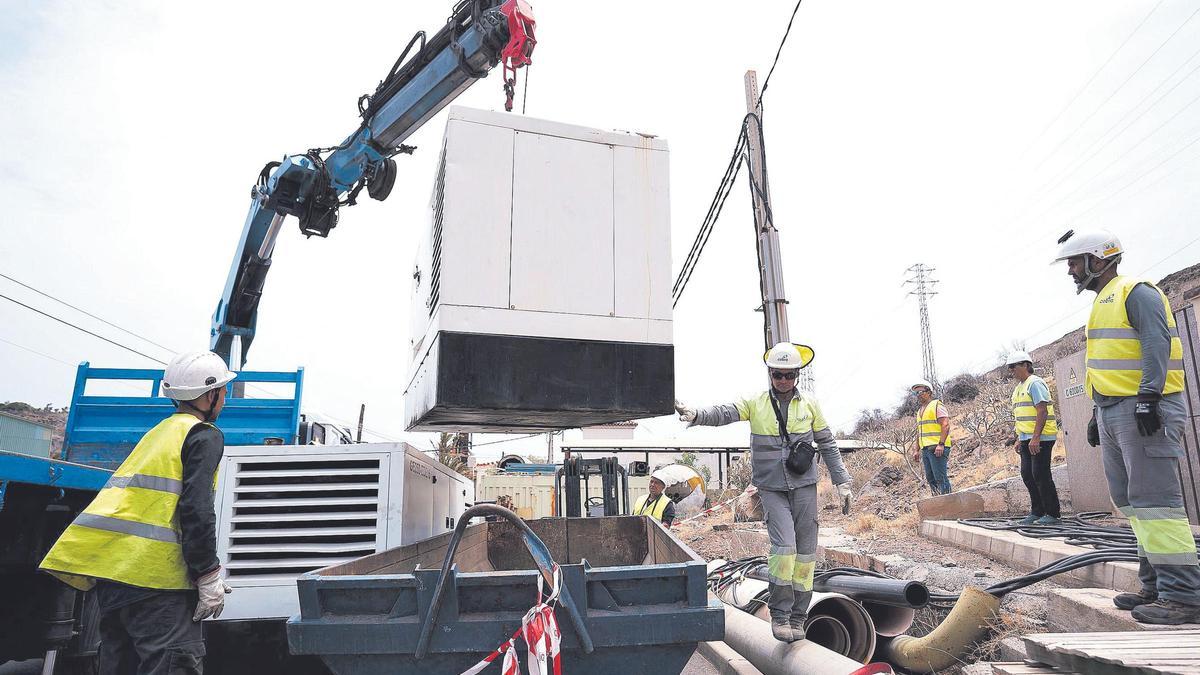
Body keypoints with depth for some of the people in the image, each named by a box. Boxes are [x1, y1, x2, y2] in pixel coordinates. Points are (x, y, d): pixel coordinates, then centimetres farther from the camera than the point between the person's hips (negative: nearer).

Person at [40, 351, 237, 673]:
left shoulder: (158, 432, 24)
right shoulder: (205, 435, -4)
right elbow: (197, 510, -14)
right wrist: (209, 576, -11)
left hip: (107, 561, 9)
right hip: (151, 569, -9)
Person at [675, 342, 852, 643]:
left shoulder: (809, 404, 4)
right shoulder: (755, 403, -1)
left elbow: (828, 445, 12)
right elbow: (723, 414, -18)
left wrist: (842, 482, 9)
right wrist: (695, 414, -38)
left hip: (804, 486, 2)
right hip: (771, 488, -2)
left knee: (805, 553, 4)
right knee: (784, 546, -15)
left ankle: (798, 617, 18)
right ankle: (780, 614, 0)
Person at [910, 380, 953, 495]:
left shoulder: (937, 405, -4)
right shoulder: (920, 410, 21)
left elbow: (945, 425, -14)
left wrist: (941, 444, -23)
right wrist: (917, 450, 20)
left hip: (937, 448, -8)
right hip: (926, 449, 9)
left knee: (940, 477, -10)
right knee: (930, 478, 7)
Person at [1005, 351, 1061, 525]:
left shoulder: (1035, 383, -11)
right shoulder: (1019, 387, 19)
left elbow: (1042, 411, -19)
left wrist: (1035, 438, -24)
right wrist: (1019, 439, 21)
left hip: (1040, 438, -10)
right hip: (1027, 439, 10)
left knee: (1041, 475, -7)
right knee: (1027, 475, 10)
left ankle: (1052, 514, 1)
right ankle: (1037, 512, 18)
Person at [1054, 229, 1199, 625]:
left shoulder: (1136, 292, -5)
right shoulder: (1102, 303, 23)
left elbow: (1157, 345, -18)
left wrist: (1148, 397, -26)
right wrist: (1098, 414, 23)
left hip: (1144, 409, -10)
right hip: (1114, 412, 10)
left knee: (1153, 499, -12)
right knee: (1130, 501, 10)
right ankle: (1155, 586, 15)